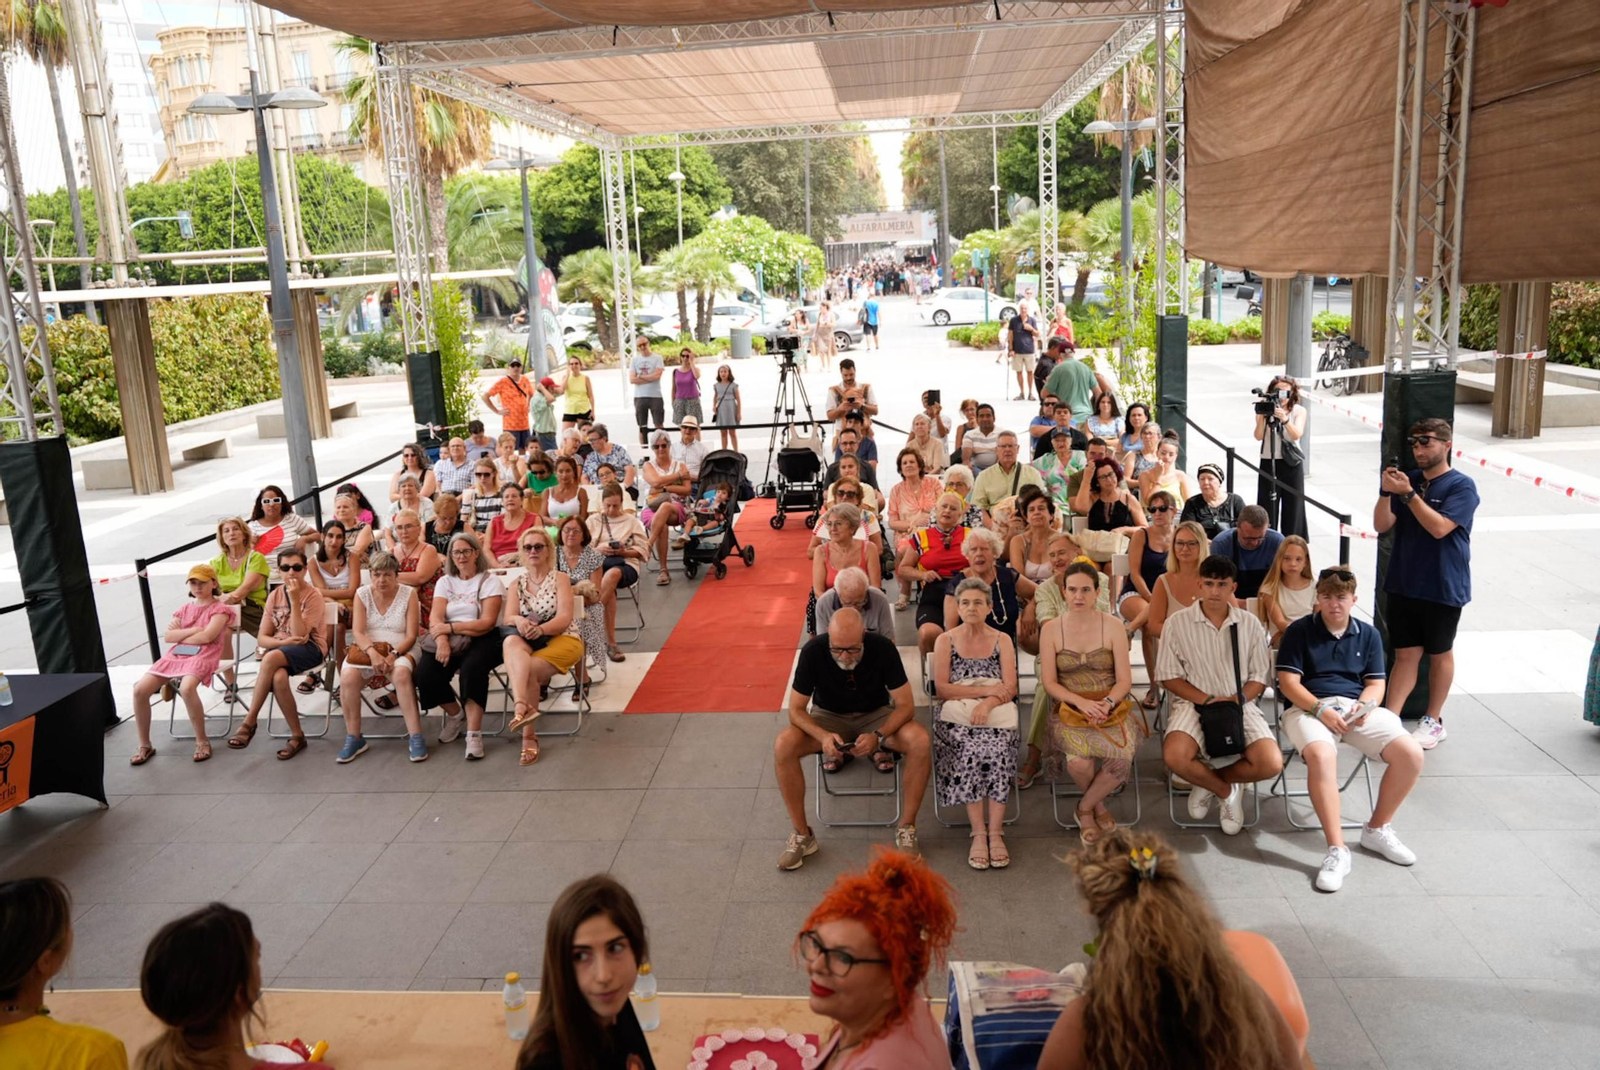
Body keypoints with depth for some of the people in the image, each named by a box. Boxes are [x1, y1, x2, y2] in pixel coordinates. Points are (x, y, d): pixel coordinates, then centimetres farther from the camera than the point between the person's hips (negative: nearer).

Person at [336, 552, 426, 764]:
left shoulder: (409, 594, 0)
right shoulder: (362, 594, 6)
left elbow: (411, 635, -5)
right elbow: (357, 632, -5)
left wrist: (393, 655, -22)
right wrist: (373, 652, -24)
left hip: (400, 651, -2)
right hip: (366, 651, 2)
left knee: (401, 673, -36)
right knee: (348, 676, -30)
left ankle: (415, 737, -31)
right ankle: (354, 738, -14)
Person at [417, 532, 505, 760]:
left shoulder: (490, 581, 2)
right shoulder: (444, 582, 15)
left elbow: (487, 623, -10)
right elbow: (435, 617, -1)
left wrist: (449, 627, -18)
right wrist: (442, 641, -22)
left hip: (481, 639, -4)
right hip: (451, 640, 4)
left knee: (472, 668, -36)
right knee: (425, 674, -22)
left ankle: (474, 734, -29)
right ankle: (455, 715, 8)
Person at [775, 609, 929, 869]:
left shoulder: (883, 648, -24)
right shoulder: (813, 651, -24)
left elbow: (905, 705, -19)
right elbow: (796, 709, -17)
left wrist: (878, 736, -37)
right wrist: (823, 736, -37)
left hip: (875, 715, 0)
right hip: (829, 717, 0)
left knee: (920, 741, -31)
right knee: (783, 746, -29)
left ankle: (906, 828, -13)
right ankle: (802, 835, -12)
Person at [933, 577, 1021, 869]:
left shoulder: (1002, 640, 14)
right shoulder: (945, 641, 11)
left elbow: (1010, 689, 3)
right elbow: (941, 688, 0)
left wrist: (988, 703, -17)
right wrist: (986, 689, -6)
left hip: (996, 713, 1)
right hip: (956, 714, -1)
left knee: (997, 754, -31)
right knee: (970, 753, -31)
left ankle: (995, 832, -27)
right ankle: (978, 832, -26)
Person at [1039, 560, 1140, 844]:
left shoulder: (1113, 626, 1)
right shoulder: (1051, 629, 1)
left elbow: (1125, 680, 0)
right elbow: (1048, 682, -1)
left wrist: (1106, 703, -20)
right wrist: (1081, 702, -17)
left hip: (1112, 706, 1)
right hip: (1070, 708, -1)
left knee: (1122, 759, -28)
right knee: (1079, 762, -30)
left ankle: (1085, 807, 2)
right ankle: (1098, 805, 6)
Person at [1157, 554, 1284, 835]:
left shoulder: (1250, 624, 6)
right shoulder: (1177, 623, -2)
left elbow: (1259, 676, 8)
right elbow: (1169, 676, -1)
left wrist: (1237, 700, -12)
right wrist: (1207, 700, -13)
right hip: (1193, 703, -2)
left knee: (1272, 764, -23)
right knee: (1174, 757, -32)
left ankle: (1208, 781, 7)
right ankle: (1227, 791, 2)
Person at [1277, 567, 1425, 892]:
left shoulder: (1368, 635, 17)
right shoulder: (1300, 631, 5)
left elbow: (1375, 684, 12)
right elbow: (1288, 682, -3)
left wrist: (1365, 705, -11)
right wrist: (1320, 709, -18)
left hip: (1358, 708, 4)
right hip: (1310, 707, -4)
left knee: (1411, 753, -19)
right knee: (1320, 755, -36)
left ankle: (1377, 829, 3)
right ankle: (1337, 850, -32)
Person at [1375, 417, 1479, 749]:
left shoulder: (1462, 486, -9)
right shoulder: (1409, 480, 5)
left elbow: (1439, 527, -22)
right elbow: (1382, 525, 0)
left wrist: (1407, 494, -27)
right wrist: (1387, 492, -15)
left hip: (1443, 588, -4)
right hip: (1404, 584, 4)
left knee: (1439, 654, 11)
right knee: (1406, 654, 5)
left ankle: (1434, 721, 23)